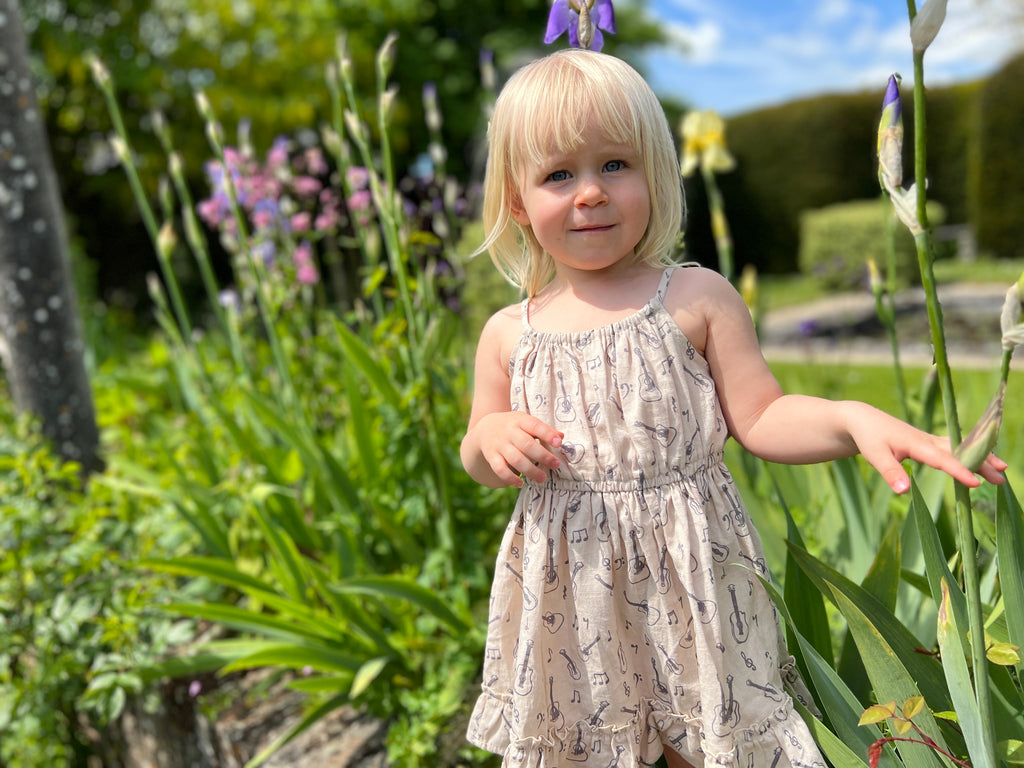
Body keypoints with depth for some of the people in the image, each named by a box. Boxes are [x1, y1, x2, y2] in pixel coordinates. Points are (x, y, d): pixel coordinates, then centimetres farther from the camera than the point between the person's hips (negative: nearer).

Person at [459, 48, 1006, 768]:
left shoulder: (698, 298, -6)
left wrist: (855, 419, -21)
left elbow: (759, 418, -5)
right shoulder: (509, 333, 1)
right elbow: (479, 463, 11)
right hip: (567, 585, 2)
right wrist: (491, 436, -11)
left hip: (687, 570, -1)